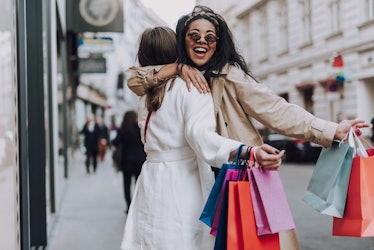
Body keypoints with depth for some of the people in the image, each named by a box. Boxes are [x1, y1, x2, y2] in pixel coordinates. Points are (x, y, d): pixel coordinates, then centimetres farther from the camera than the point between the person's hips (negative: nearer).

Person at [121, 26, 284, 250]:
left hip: (151, 185, 6)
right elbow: (199, 134, -23)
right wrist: (249, 152, -36)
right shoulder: (191, 86, -8)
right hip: (184, 183, -6)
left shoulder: (146, 97, 12)